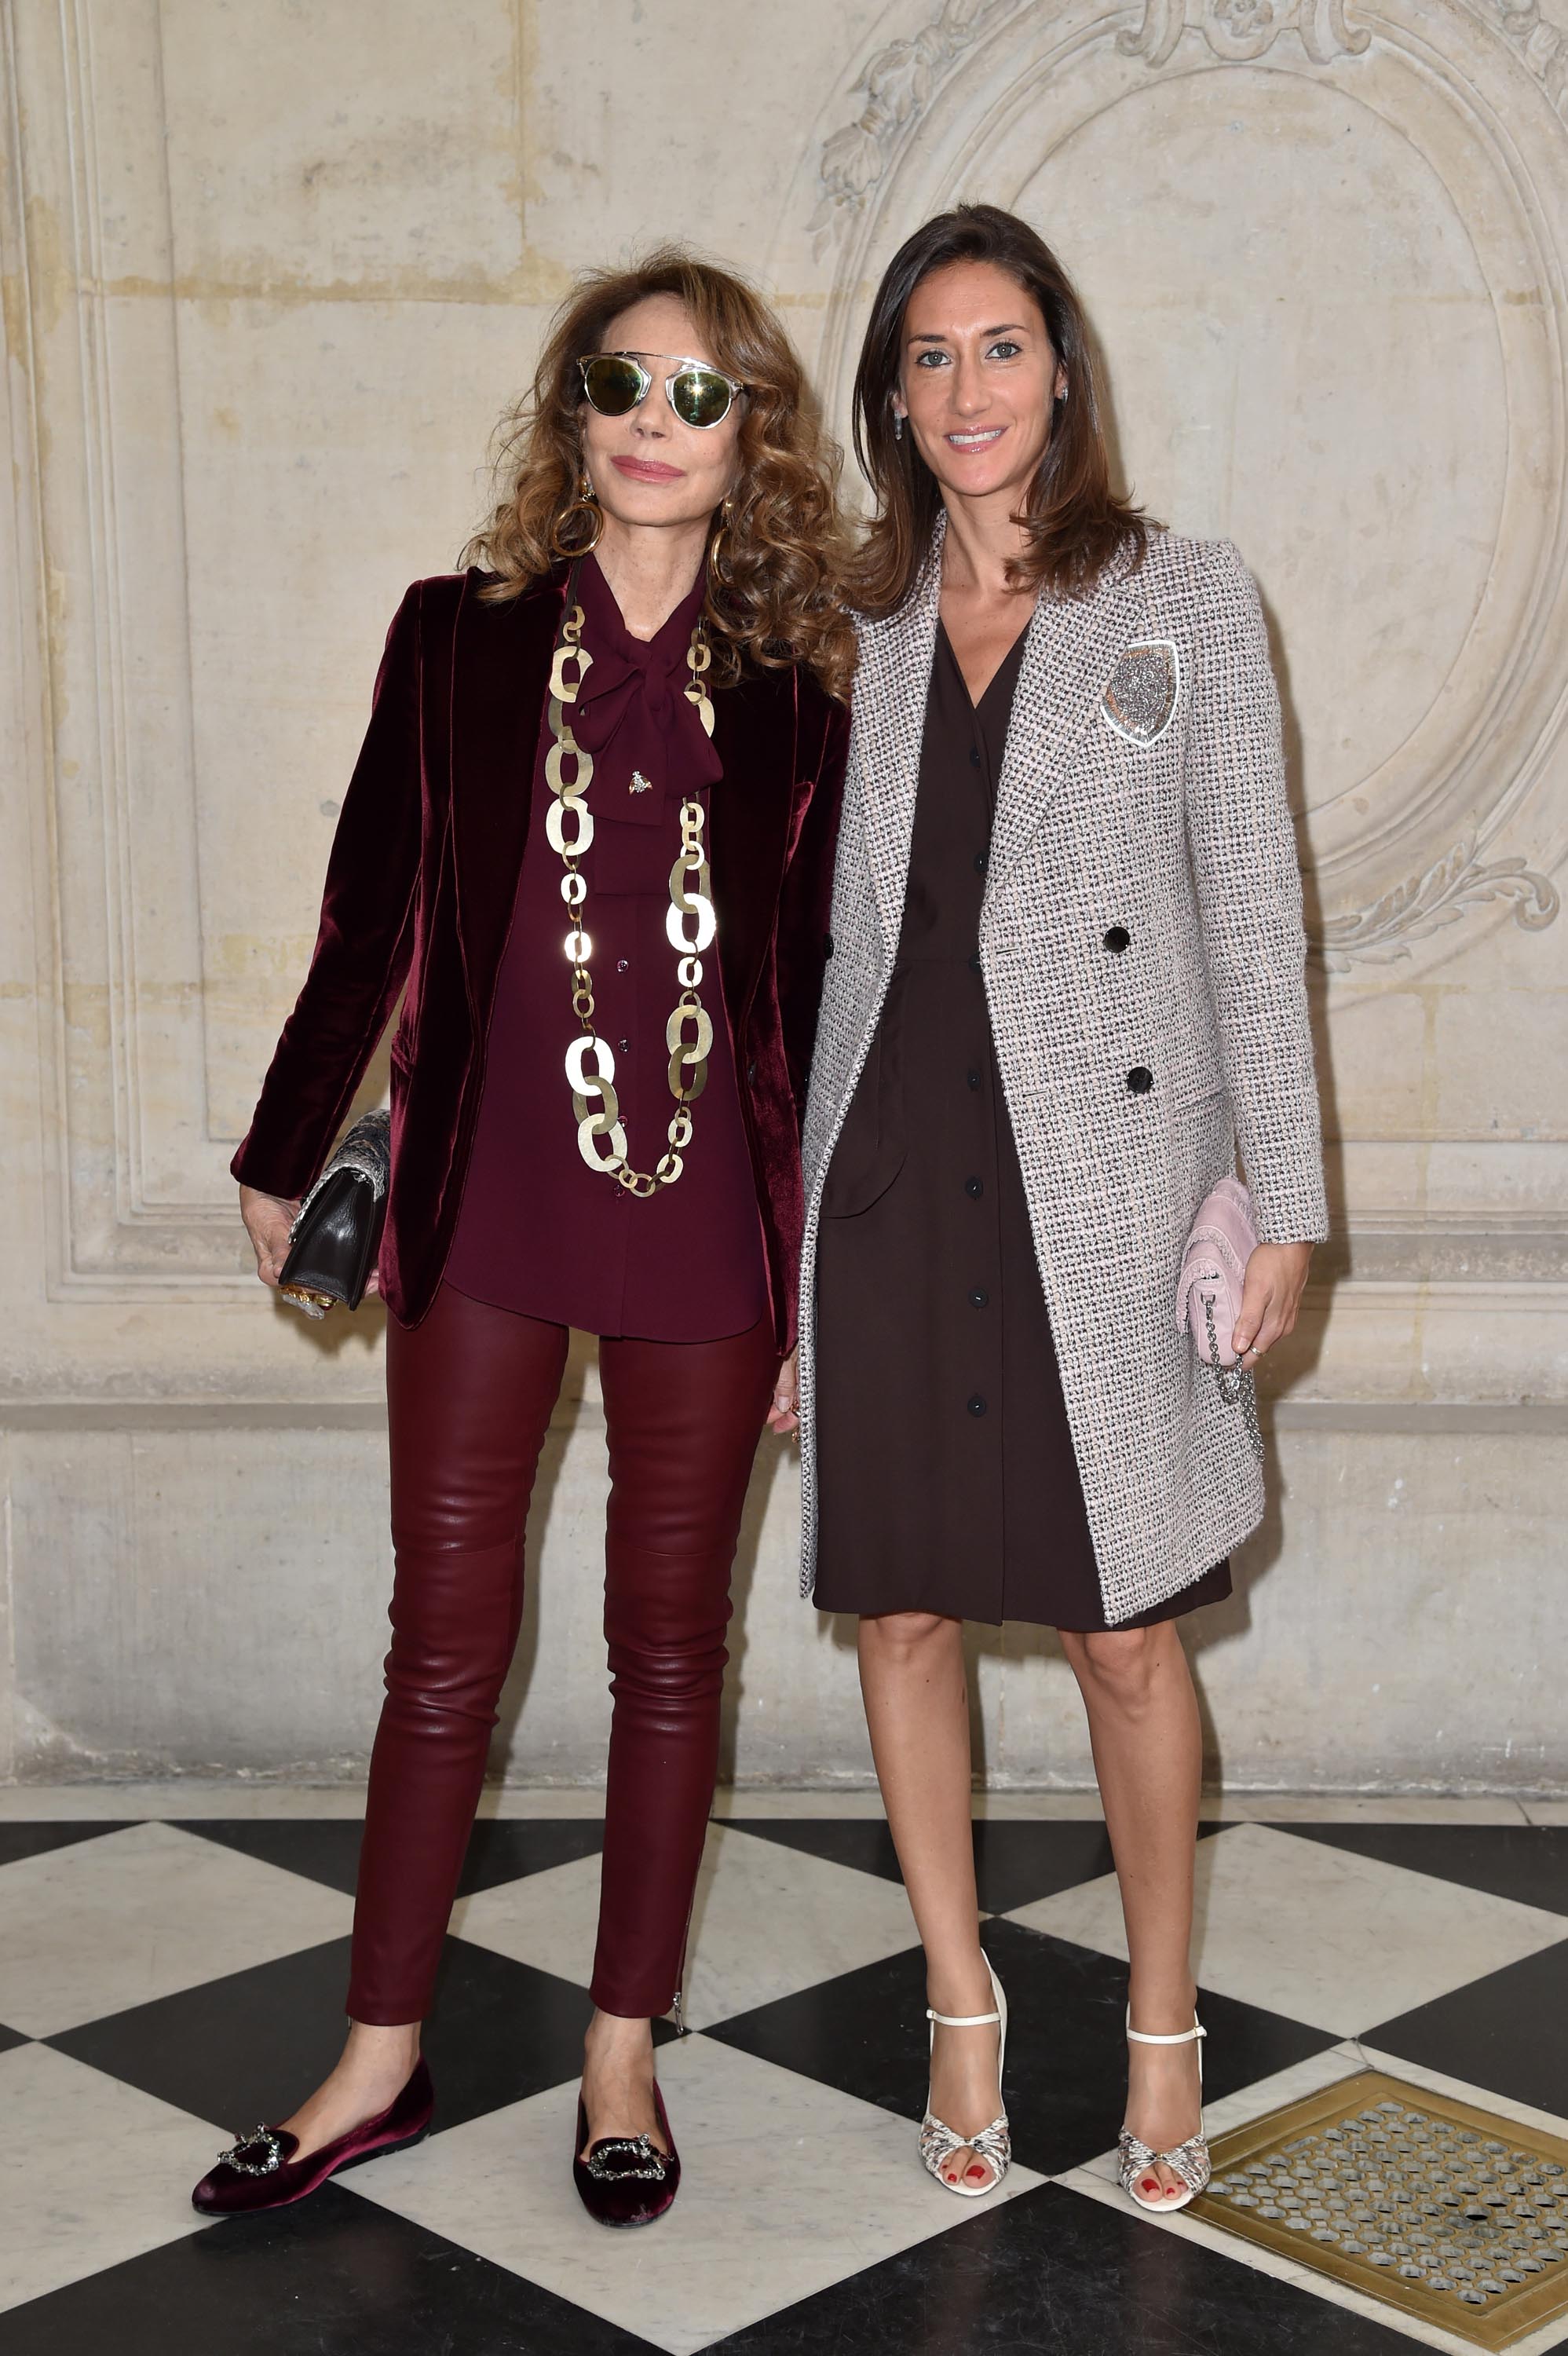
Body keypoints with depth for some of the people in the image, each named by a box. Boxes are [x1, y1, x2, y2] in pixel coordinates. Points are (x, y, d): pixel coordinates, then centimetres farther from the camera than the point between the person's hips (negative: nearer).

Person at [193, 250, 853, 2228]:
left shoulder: (800, 683, 1)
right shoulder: (458, 637, 2)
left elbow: (820, 986, 3)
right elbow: (371, 917, 7)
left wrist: (824, 1279, 3)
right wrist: (286, 1157, 12)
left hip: (703, 1225, 0)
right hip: (483, 1211, 1)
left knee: (669, 1643, 10)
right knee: (445, 1637, 8)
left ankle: (624, 2048, 25)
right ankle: (382, 2060, 22)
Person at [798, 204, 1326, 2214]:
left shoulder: (1184, 601, 2)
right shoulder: (853, 627, 9)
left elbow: (1250, 914, 0)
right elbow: (819, 932, 11)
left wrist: (1283, 1200, -4)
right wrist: (776, 1220, 9)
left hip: (1099, 1178, -3)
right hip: (889, 1166, 3)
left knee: (1126, 1633, 2)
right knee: (903, 1609, 8)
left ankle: (1163, 2025, 22)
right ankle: (960, 2001, 27)